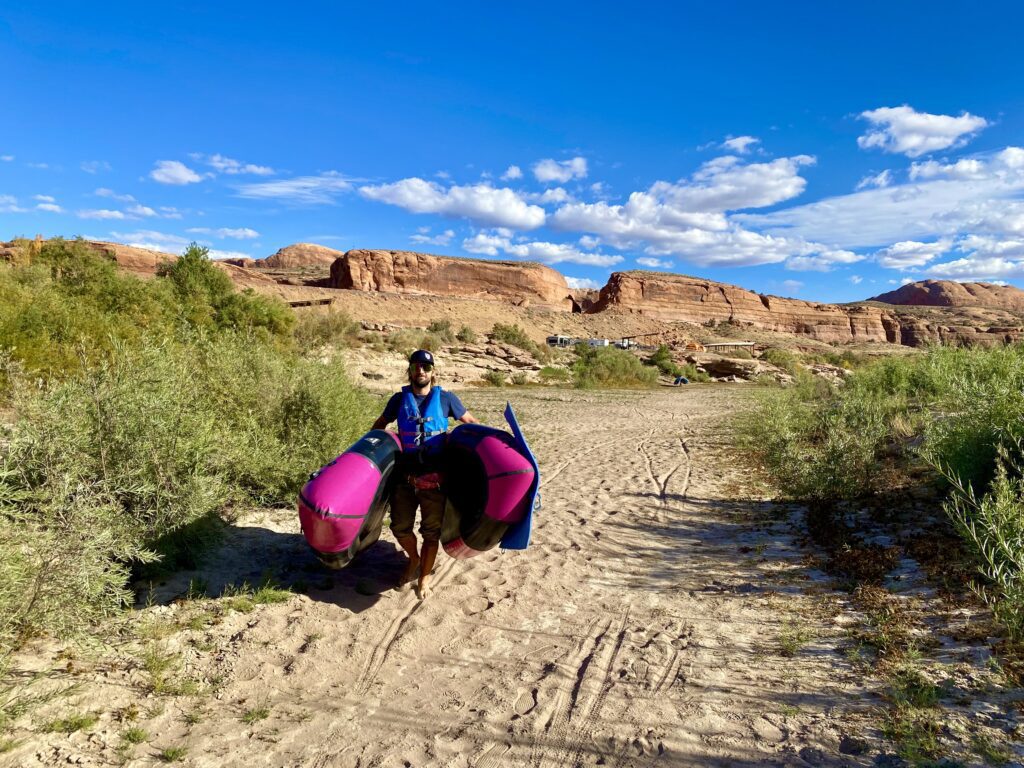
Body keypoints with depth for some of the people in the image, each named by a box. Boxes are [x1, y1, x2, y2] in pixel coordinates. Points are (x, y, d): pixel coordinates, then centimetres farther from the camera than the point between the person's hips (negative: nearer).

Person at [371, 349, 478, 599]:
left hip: (434, 478, -2)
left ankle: (424, 578, 26)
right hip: (404, 475, 2)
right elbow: (379, 426, 21)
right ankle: (414, 560, 38)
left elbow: (471, 423, 8)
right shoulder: (399, 399, 6)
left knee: (431, 531, 6)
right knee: (400, 527, 8)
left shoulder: (445, 398, 0)